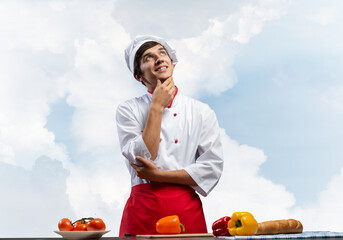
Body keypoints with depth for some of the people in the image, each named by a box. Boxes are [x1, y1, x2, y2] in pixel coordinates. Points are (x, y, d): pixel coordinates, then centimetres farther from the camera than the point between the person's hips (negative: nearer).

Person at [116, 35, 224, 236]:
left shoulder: (201, 112, 6)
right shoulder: (128, 110, 5)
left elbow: (212, 168, -2)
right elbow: (141, 158, -9)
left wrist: (159, 175, -8)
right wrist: (157, 107, -7)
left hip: (187, 209, 1)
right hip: (143, 210, -1)